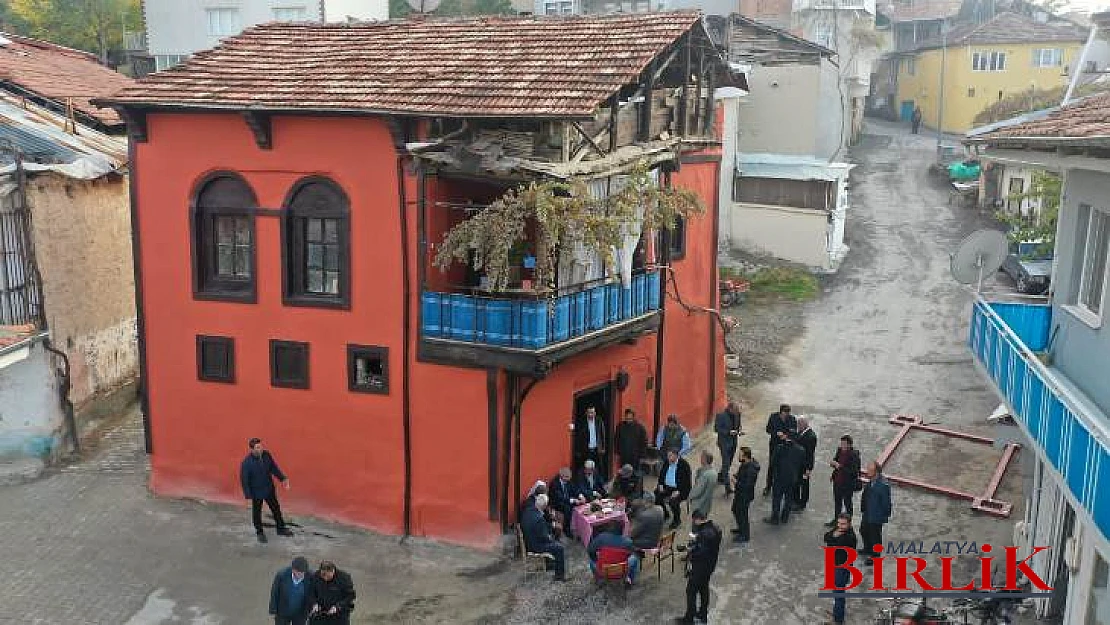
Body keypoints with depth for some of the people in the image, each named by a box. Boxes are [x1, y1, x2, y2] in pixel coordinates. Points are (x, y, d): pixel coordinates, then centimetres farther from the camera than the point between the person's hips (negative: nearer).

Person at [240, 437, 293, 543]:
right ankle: (259, 533, 36)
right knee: (257, 512, 14)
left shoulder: (267, 454, -13)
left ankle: (281, 528, 35)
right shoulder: (246, 462, -27)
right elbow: (244, 479, -18)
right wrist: (248, 495, -16)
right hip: (256, 491, -4)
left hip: (269, 488, 4)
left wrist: (283, 478, -6)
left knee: (276, 508, 17)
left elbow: (274, 468, 1)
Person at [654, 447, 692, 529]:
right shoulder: (667, 462, 1)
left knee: (673, 501, -28)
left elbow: (686, 481, -16)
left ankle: (677, 520, 1)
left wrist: (678, 491, -24)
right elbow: (661, 474, 15)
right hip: (667, 486, 6)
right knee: (655, 494, -14)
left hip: (679, 489, -6)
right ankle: (665, 514, 12)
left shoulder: (684, 464, -15)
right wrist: (661, 484, -1)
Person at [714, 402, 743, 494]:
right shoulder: (721, 415, -16)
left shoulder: (737, 415, 1)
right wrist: (728, 432, -24)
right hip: (724, 442, -7)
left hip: (733, 442, 7)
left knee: (729, 463, 18)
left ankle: (720, 477, 41)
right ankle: (727, 487, -11)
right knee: (726, 464, -9)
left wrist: (738, 431, -5)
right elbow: (717, 428, -14)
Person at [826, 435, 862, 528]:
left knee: (847, 503, 9)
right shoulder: (839, 451, -1)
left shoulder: (854, 455, -22)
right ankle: (836, 520, 38)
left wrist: (839, 466, -31)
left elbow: (853, 471, -27)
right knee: (837, 501, 21)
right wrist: (833, 464, -1)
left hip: (847, 484, -7)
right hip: (837, 482, 7)